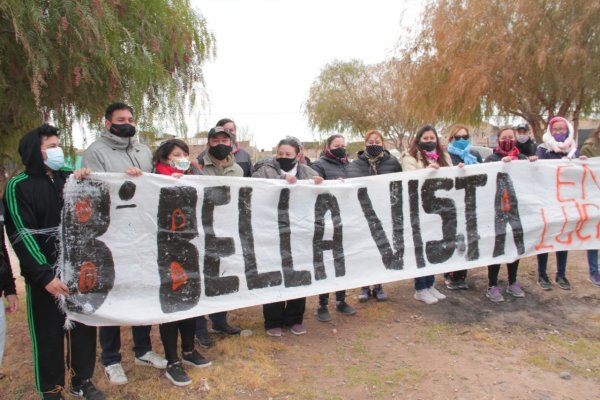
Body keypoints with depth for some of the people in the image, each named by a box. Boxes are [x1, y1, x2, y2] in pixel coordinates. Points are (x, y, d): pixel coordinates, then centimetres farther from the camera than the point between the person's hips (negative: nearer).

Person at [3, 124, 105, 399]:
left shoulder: (69, 178, 7)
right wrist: (45, 275, -18)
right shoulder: (18, 186, -5)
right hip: (45, 275, -4)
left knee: (84, 327, 12)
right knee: (49, 334, 8)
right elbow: (21, 236, -11)